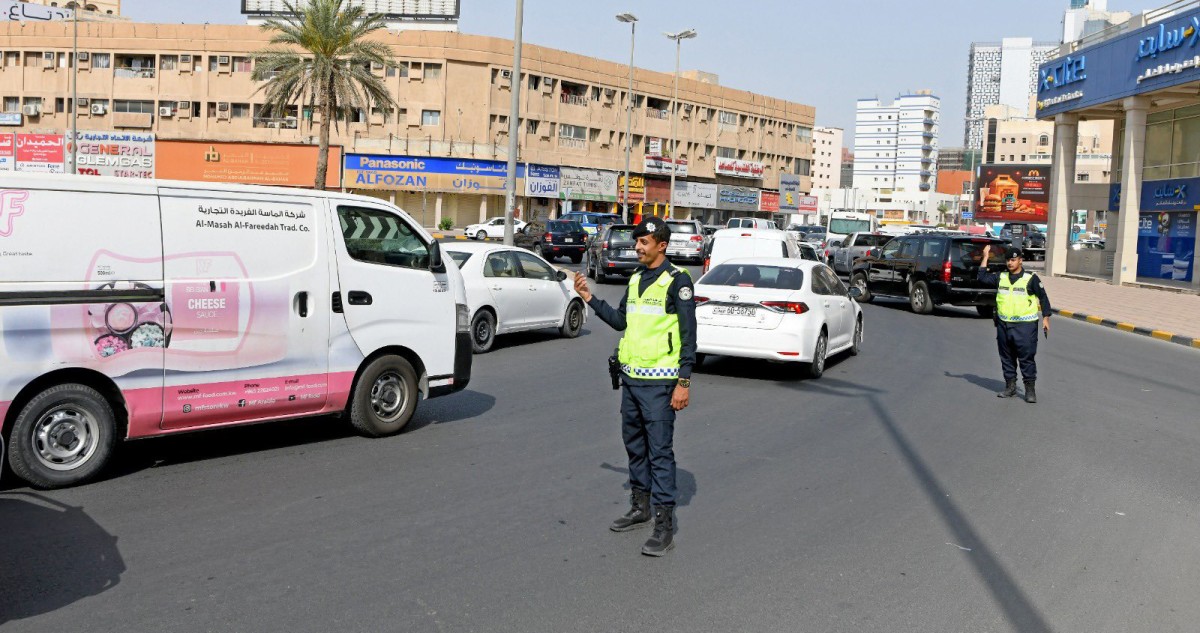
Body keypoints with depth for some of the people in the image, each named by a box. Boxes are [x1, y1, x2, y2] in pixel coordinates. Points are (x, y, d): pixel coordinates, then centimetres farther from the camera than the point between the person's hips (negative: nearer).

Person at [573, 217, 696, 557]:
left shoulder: (677, 280, -11)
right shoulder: (636, 278, 13)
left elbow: (689, 334, -13)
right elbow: (621, 321, 20)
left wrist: (684, 382, -17)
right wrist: (589, 298, 11)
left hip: (659, 382, -8)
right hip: (631, 377, 8)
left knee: (660, 451, -5)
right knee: (634, 445, 17)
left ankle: (664, 525, 1)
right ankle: (640, 507, 32)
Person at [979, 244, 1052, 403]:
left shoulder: (1031, 279, -3)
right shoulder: (1001, 278, 9)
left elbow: (1043, 298, 1)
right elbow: (983, 277, 5)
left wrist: (1046, 318, -3)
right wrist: (985, 257, 1)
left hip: (1025, 326, -5)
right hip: (1003, 325, 5)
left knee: (1027, 358, -3)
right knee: (1007, 358, 11)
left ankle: (1030, 389, 4)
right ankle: (1010, 386, 22)